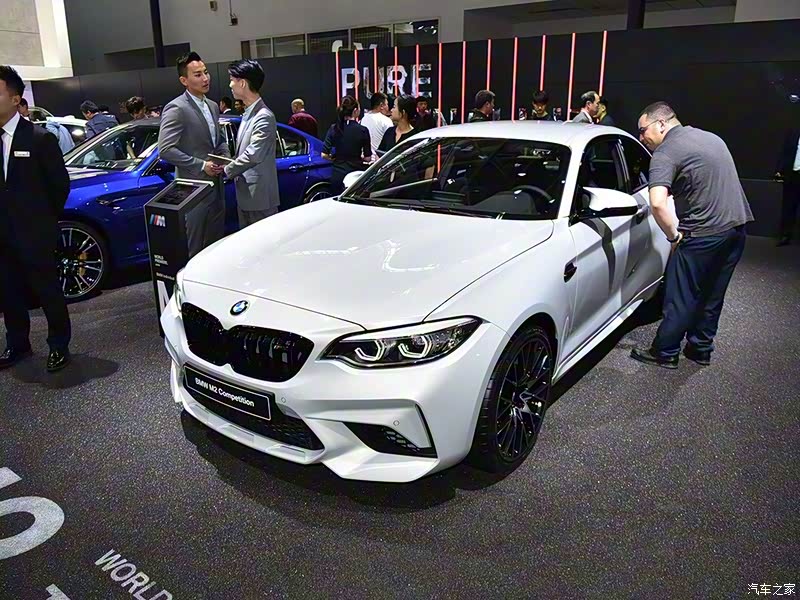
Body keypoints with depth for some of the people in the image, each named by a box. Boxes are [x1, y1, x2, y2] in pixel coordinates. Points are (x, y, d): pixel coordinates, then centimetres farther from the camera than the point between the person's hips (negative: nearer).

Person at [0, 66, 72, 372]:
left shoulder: (40, 138, -10)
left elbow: (61, 184, -4)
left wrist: (45, 219, 3)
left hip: (33, 232, -5)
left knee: (47, 290, 5)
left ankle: (59, 346, 20)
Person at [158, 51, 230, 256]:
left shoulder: (212, 106, 13)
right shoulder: (176, 109, -13)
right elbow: (166, 150, -19)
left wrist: (225, 156, 3)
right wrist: (201, 166, -19)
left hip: (216, 184, 8)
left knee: (217, 242, 16)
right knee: (194, 247, 1)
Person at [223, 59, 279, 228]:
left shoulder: (264, 117, -18)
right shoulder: (248, 114, 13)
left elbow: (253, 155, -24)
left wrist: (227, 170, -11)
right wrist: (231, 166, 1)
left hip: (260, 197, -10)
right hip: (245, 195, 10)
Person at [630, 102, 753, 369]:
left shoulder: (665, 154, -13)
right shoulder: (711, 137, 16)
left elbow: (657, 204, -28)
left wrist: (673, 236, -13)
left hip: (703, 234, -8)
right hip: (736, 227, 9)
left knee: (681, 298, 4)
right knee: (711, 296, 18)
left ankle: (664, 353, 15)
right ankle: (701, 349, 29)